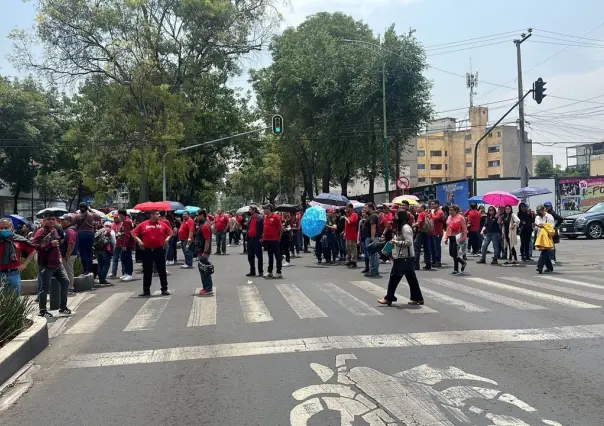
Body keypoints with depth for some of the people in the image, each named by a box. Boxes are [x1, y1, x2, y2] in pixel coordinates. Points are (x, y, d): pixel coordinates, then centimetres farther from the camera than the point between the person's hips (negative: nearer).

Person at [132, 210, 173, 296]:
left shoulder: (162, 224, 5)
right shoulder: (143, 224, 1)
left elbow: (170, 232, 15)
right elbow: (134, 233, 7)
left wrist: (167, 238, -1)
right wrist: (139, 240, -6)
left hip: (160, 250, 1)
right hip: (147, 251, -1)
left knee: (162, 271, 5)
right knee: (147, 272, 7)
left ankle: (164, 289, 13)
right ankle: (146, 290, 16)